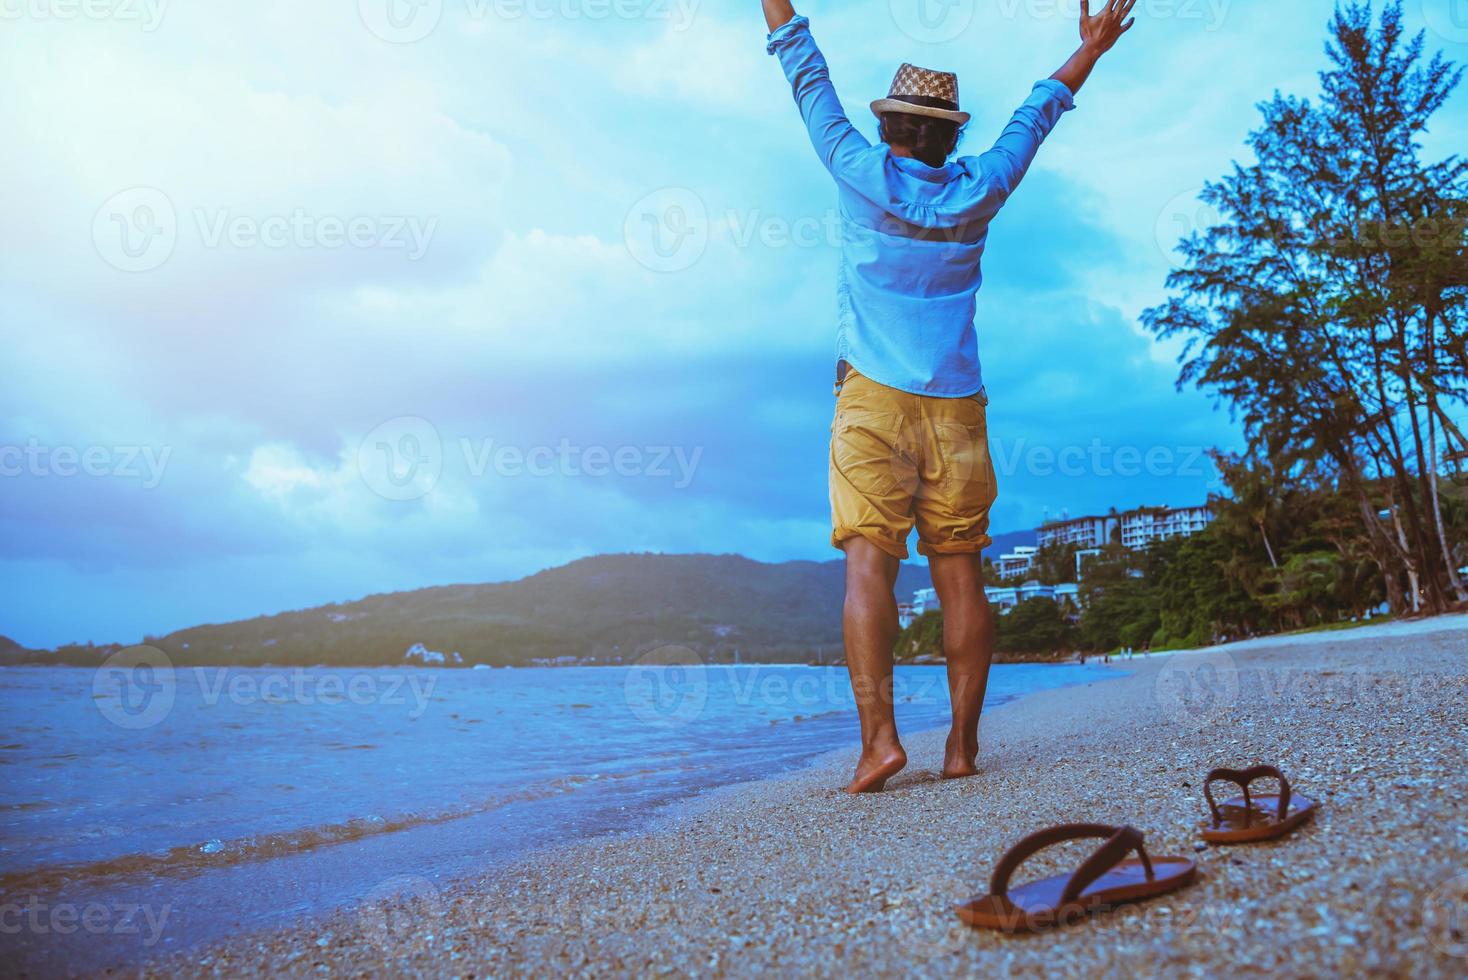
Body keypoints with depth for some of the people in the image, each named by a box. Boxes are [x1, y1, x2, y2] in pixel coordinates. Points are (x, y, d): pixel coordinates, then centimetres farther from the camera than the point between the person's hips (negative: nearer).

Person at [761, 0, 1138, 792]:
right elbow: (1035, 116, 25)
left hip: (874, 400, -3)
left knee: (869, 562, -9)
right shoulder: (977, 192, 9)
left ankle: (878, 735, -19)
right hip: (956, 405, 3)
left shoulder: (864, 174, 2)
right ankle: (963, 743, 3)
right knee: (958, 571, 2)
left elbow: (809, 79, 13)